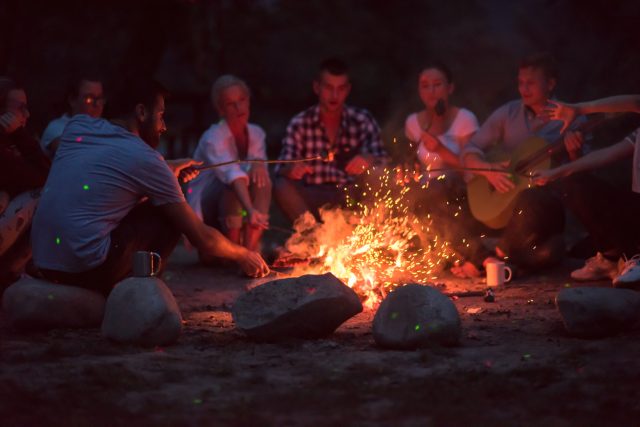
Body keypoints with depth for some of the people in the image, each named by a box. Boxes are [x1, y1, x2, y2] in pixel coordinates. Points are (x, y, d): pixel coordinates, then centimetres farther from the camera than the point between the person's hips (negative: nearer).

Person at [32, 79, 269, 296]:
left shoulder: (77, 126, 10)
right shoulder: (147, 160, -5)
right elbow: (202, 239, 2)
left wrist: (167, 169, 32)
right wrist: (243, 255, 20)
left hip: (43, 264, 7)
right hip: (87, 267, -7)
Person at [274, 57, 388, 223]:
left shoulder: (363, 121, 2)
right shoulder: (299, 123, 1)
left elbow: (382, 163, -3)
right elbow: (281, 170, -4)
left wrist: (369, 161, -28)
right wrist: (291, 170, -29)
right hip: (312, 200, 0)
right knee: (282, 186, -28)